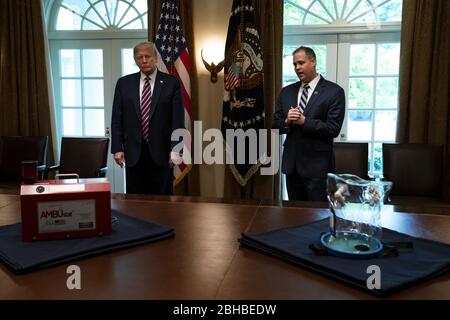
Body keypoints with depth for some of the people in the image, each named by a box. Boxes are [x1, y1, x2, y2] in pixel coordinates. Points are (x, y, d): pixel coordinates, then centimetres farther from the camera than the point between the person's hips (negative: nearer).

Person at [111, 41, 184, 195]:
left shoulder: (171, 83, 0)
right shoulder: (124, 83, 7)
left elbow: (178, 119, -3)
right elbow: (117, 119, 6)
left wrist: (175, 149, -10)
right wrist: (117, 148, -2)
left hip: (161, 151, -2)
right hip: (133, 152, 2)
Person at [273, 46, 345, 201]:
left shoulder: (334, 92, -6)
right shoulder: (286, 92, 10)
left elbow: (333, 129, -13)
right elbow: (275, 124, 9)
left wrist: (304, 121, -17)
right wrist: (287, 122, -12)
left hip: (317, 165, -5)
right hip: (291, 163, 5)